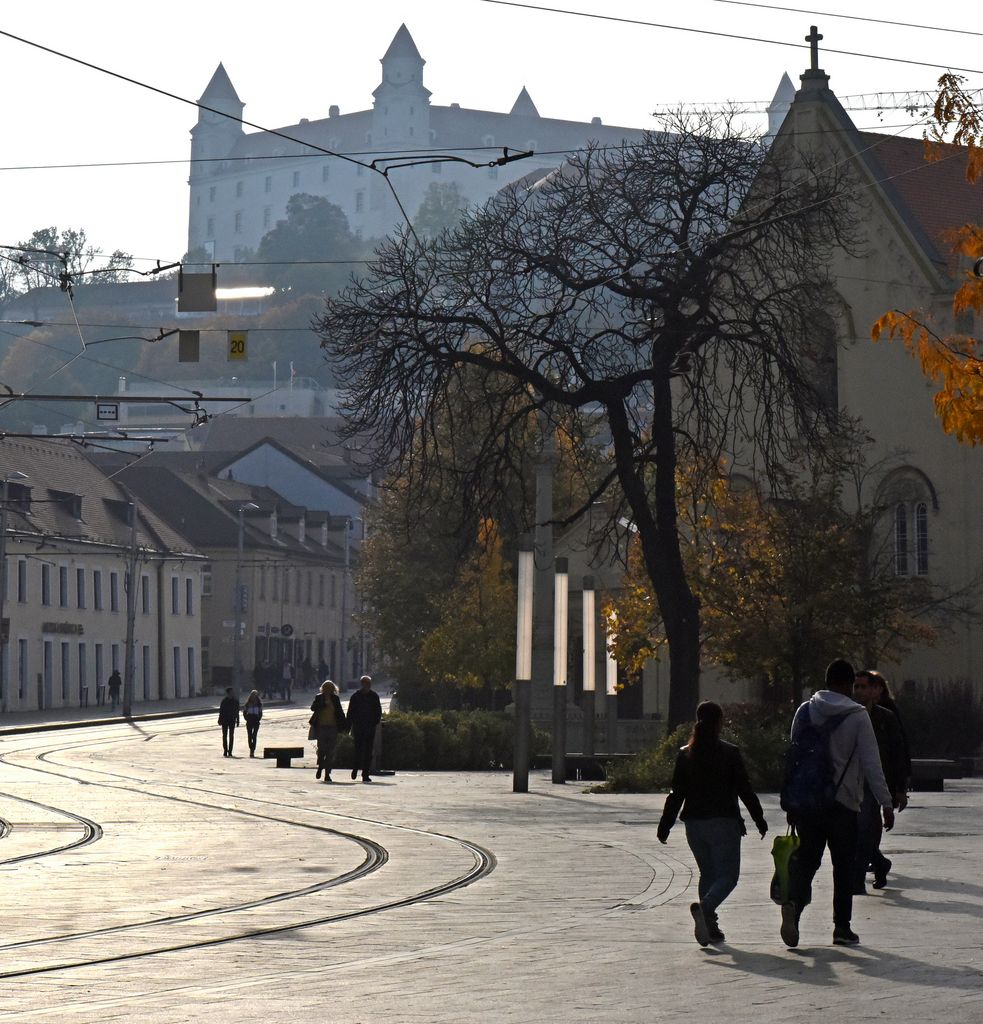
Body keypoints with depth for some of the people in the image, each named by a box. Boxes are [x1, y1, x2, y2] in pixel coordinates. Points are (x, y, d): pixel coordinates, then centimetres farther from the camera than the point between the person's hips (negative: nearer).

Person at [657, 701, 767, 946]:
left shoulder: (685, 755, 4)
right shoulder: (729, 753, -7)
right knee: (728, 875, -1)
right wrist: (760, 820, 5)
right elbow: (745, 790, -4)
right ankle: (704, 907, -29)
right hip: (723, 823, -4)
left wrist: (665, 825, 9)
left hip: (694, 824, 4)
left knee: (708, 873, 17)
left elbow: (676, 793, 4)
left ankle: (710, 926, 10)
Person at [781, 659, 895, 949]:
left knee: (806, 859, 6)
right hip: (843, 804, -3)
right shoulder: (857, 716, -6)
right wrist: (886, 803, -3)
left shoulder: (805, 712, 6)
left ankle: (794, 902, -22)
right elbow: (871, 764, -8)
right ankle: (842, 927, 8)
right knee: (844, 865, 7)